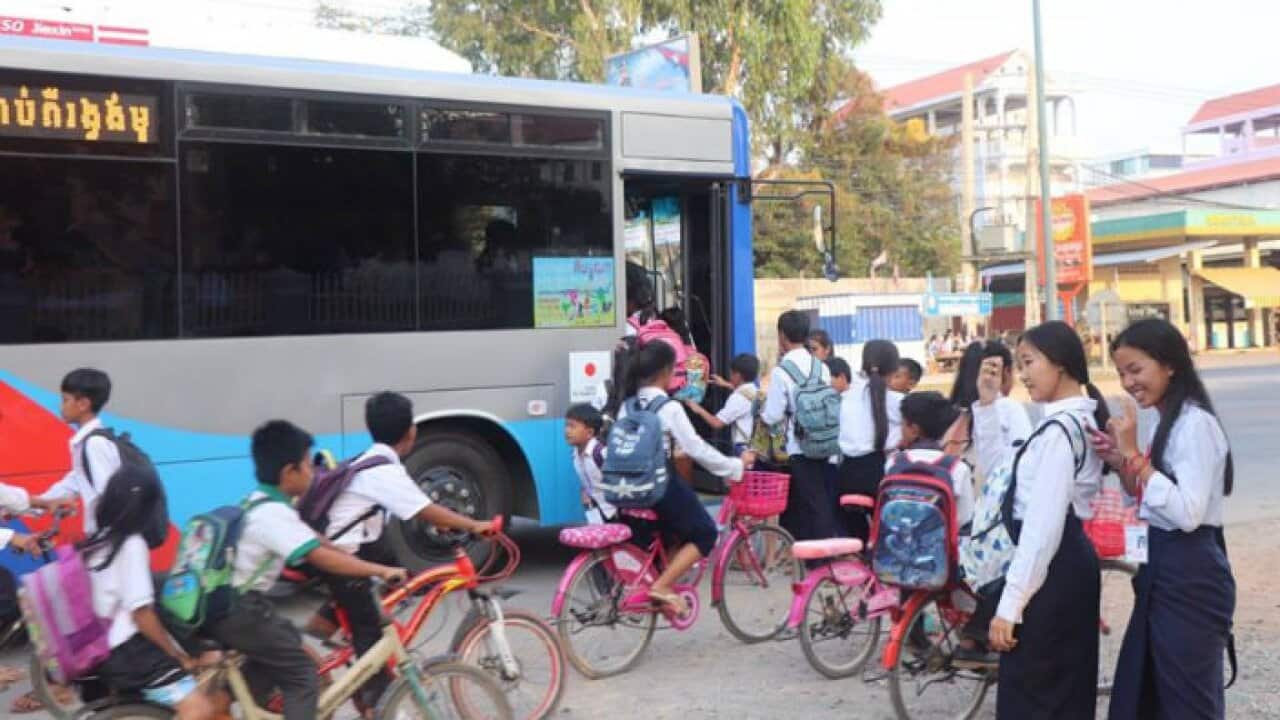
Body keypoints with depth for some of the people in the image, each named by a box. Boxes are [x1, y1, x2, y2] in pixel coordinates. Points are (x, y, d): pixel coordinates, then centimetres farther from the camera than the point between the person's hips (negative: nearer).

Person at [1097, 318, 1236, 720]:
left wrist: (1135, 455, -22)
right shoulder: (1166, 422, 12)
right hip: (1162, 573, 10)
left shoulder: (1194, 423, -17)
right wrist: (1122, 463, 2)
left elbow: (1187, 513, -25)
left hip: (1188, 576, -10)